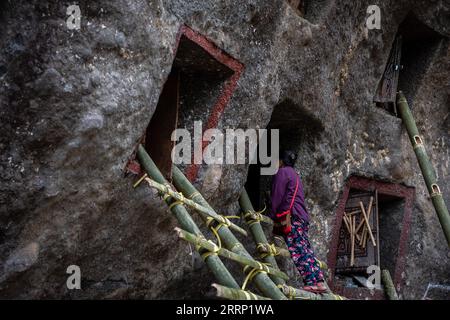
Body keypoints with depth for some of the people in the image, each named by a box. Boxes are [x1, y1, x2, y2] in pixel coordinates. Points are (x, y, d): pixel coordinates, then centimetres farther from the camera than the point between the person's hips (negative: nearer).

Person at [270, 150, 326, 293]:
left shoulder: (282, 172, 0)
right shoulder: (294, 174, 26)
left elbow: (277, 197, -6)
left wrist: (272, 217, -2)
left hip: (291, 216, -9)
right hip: (302, 216, 9)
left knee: (298, 250, -12)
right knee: (306, 249, 6)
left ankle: (311, 282, -16)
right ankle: (319, 281, 3)